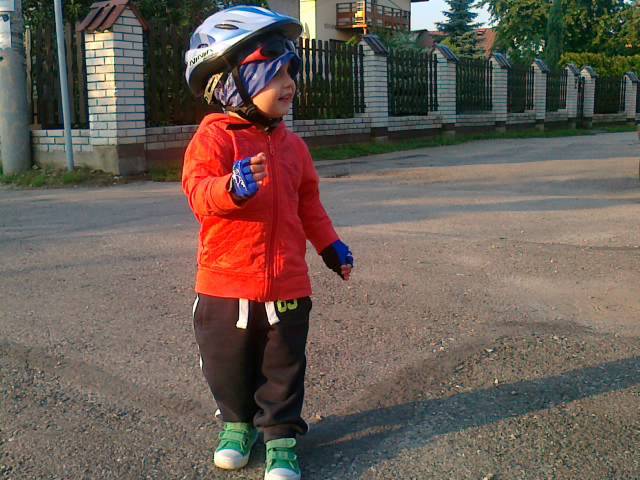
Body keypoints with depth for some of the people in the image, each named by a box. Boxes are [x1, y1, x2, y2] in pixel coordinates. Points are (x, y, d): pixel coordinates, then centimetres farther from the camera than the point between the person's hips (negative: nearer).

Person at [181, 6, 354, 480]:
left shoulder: (292, 145, 7)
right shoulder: (214, 137, -10)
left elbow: (309, 205, 17)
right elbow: (198, 190, -25)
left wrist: (331, 245, 14)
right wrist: (233, 187, -43)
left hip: (287, 285, 3)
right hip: (226, 284, -3)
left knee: (283, 370, 10)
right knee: (229, 368, 15)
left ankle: (280, 436, 26)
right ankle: (238, 422, 38)